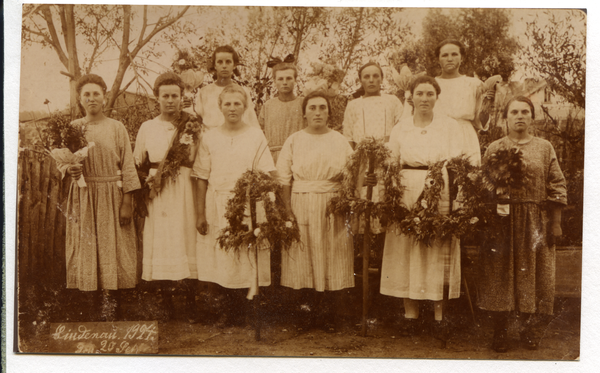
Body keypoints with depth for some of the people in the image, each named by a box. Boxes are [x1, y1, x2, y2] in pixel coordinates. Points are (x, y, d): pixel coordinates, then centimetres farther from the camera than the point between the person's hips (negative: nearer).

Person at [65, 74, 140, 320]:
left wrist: (127, 202, -8)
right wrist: (69, 169, -13)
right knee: (86, 248, 4)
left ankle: (109, 305, 6)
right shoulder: (72, 127, 7)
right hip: (83, 197, 2)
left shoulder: (116, 128, 1)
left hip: (112, 197, -2)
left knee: (111, 247, -2)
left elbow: (127, 166, -2)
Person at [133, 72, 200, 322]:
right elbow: (138, 164, 13)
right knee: (161, 245, 1)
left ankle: (190, 304, 7)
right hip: (158, 196, 2)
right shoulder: (147, 128, 12)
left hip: (185, 194, -1)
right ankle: (167, 300, 13)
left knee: (186, 243, -3)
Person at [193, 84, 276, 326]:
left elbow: (267, 176, 0)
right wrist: (200, 214, 1)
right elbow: (202, 178, 6)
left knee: (247, 264, 0)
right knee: (216, 267, 2)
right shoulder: (209, 137, 8)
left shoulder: (256, 136, 4)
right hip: (216, 209, 2)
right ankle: (232, 306, 25)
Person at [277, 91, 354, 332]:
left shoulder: (340, 141, 9)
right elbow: (285, 178, 3)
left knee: (332, 259, 0)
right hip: (301, 206, 0)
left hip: (332, 207, 0)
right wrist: (288, 210, -7)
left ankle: (329, 315, 9)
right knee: (303, 258, 0)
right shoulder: (294, 141, 7)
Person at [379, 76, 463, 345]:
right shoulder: (400, 129, 12)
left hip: (440, 194, -1)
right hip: (407, 194, 2)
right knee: (407, 251, 1)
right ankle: (410, 315, 10)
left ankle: (439, 316, 7)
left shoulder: (450, 126, 8)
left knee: (439, 252, -3)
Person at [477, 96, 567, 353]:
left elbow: (557, 186, 4)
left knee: (533, 273, 5)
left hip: (535, 223, 1)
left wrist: (556, 223, -1)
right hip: (502, 222, 0)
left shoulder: (544, 148, 6)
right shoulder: (494, 148, 4)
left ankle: (530, 328, 21)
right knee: (500, 273, 2)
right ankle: (500, 330, 14)